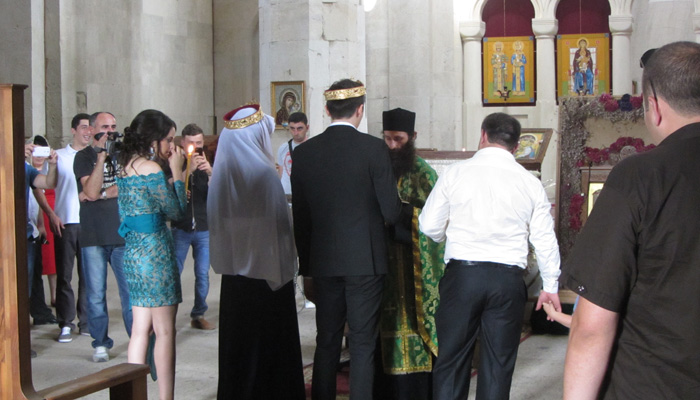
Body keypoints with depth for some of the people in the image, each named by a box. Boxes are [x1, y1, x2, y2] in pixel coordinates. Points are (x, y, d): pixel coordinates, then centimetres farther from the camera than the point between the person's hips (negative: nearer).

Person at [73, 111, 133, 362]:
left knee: (131, 290, -2)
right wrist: (101, 156, -13)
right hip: (93, 237, -1)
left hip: (123, 235, 1)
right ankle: (100, 343, 13)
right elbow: (91, 191, -10)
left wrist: (102, 194, -10)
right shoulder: (84, 157, 4)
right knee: (96, 294, 2)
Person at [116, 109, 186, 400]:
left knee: (140, 329, 11)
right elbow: (176, 211, -9)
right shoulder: (152, 168, -14)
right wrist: (176, 171, -3)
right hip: (155, 249, -8)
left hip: (133, 250, 9)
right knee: (164, 331, -2)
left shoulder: (125, 167, 11)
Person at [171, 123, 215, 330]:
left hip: (204, 228, 3)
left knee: (203, 274, 5)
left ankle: (199, 315, 16)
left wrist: (211, 173, -23)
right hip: (181, 228, -3)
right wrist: (189, 170, -24)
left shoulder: (208, 163, 7)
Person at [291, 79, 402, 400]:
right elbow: (391, 212, -10)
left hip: (324, 262, 3)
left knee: (326, 343, 13)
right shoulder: (374, 149, -10)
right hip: (365, 260, -3)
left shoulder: (304, 152, 1)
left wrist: (306, 260, 15)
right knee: (363, 344, 4)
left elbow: (299, 216, 5)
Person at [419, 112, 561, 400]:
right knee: (498, 365, 9)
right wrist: (550, 286, 17)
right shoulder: (530, 183, 3)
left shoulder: (454, 174, -2)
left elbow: (429, 227, 0)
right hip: (508, 279, 1)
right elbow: (545, 240, 5)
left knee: (451, 358, 8)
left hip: (462, 274, -1)